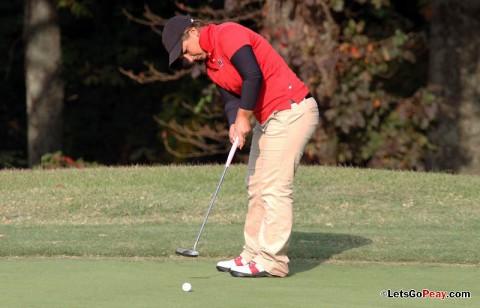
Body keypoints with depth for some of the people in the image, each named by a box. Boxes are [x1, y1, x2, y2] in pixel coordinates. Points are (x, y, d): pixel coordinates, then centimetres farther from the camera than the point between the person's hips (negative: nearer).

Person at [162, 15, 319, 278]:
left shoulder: (227, 35, -14)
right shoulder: (210, 64, 16)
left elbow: (253, 76, -24)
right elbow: (230, 99, 9)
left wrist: (243, 117, -14)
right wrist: (235, 125, -11)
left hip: (290, 111, -11)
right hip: (268, 118, 11)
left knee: (274, 187, -11)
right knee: (256, 186, 13)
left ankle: (272, 261, -10)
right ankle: (254, 254, 18)